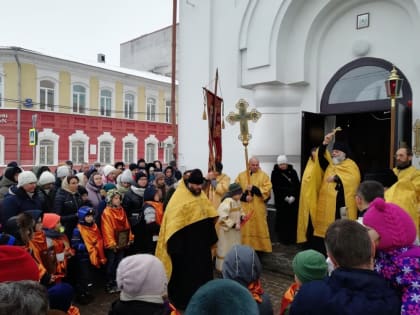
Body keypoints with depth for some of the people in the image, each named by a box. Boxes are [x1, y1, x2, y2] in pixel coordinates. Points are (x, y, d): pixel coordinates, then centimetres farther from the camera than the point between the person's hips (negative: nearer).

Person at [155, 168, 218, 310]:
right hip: (184, 242, -7)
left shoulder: (201, 196, 7)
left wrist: (209, 237, 10)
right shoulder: (179, 197, -15)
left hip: (200, 241, 7)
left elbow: (208, 217, 14)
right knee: (184, 272, 6)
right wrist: (175, 244, -21)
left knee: (201, 270, 16)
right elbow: (174, 221, -18)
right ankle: (182, 300, 24)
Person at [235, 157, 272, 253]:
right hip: (244, 208, 1)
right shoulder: (241, 175, 7)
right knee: (245, 228, 3)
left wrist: (253, 188, -15)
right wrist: (244, 196, -12)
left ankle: (259, 247, 14)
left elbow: (267, 190, -8)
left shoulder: (264, 175, 2)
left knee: (259, 228, 3)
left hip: (258, 208, -1)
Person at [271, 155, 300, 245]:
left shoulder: (293, 172, 7)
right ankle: (283, 239, 6)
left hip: (293, 200, 2)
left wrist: (293, 196, -11)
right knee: (282, 220, -3)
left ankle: (293, 238, 12)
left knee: (293, 219, 2)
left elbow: (297, 186, 3)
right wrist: (285, 197, -12)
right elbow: (275, 188, -5)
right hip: (281, 201, -2)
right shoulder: (275, 173, 0)